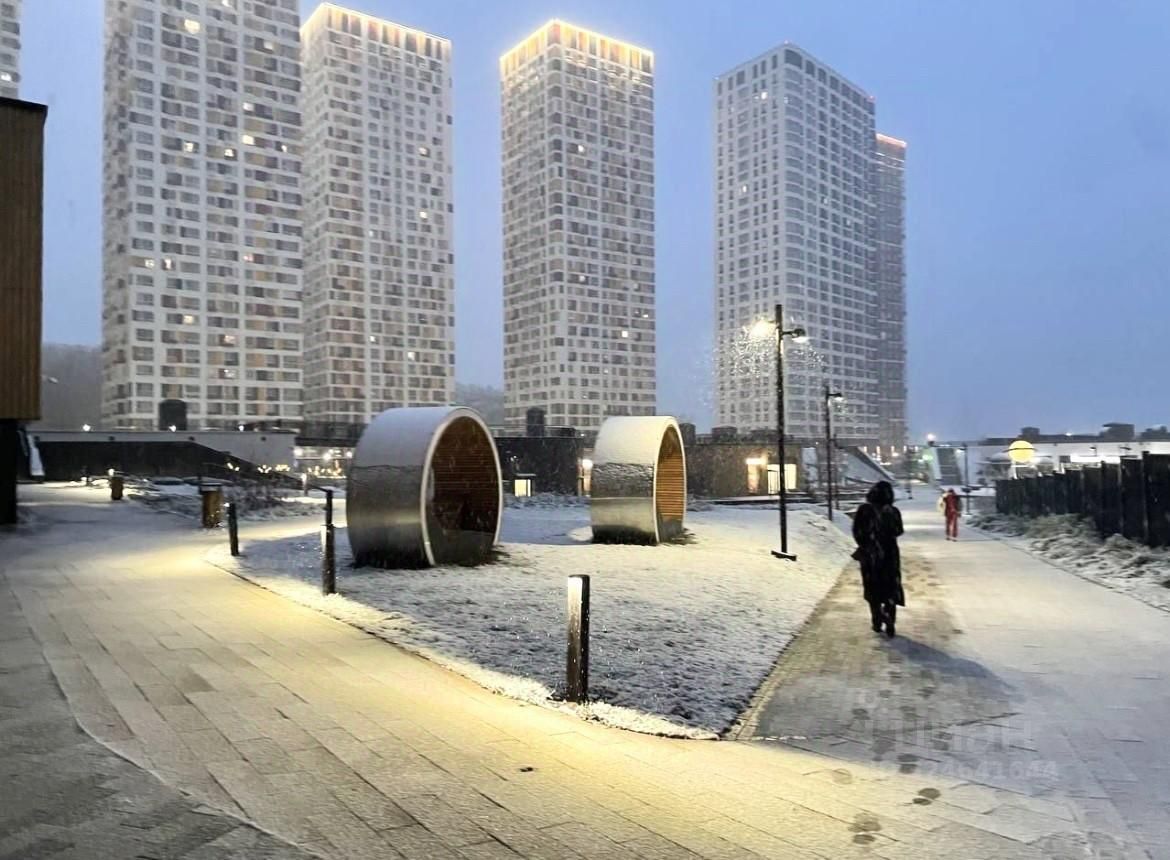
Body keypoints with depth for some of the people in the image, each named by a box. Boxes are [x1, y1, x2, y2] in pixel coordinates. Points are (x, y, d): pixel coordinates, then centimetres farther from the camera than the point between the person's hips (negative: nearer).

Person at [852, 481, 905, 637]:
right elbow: (898, 532, 4)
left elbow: (857, 532, -10)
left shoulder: (864, 510, -12)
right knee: (891, 590, 10)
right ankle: (890, 624, 2)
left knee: (873, 590, 13)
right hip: (890, 555, 1)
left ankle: (877, 622, 13)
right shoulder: (893, 512, -8)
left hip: (870, 555, -1)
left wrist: (865, 545, 7)